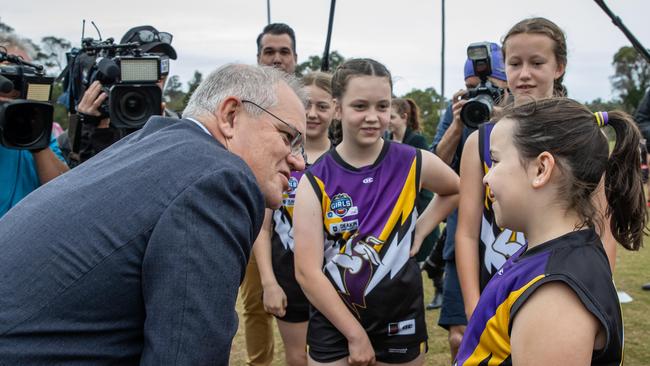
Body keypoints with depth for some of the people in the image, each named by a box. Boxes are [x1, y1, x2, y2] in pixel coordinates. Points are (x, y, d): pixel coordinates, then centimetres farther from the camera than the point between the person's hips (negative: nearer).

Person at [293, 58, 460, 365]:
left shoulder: (414, 164, -8)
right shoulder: (315, 181, -12)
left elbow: (455, 190, 14)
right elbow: (307, 272, -14)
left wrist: (419, 231, 1)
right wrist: (355, 334, -13)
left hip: (399, 318, 1)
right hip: (334, 321, -1)